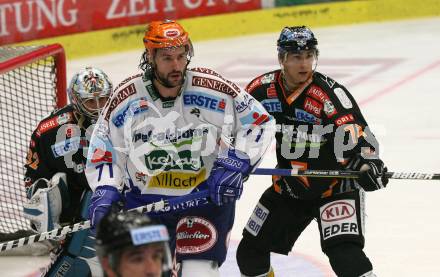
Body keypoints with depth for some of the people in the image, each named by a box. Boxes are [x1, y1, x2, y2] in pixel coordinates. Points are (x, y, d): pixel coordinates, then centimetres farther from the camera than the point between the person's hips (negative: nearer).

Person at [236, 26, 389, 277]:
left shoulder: (330, 94, -25)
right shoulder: (263, 89, -9)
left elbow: (359, 136, -33)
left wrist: (369, 164, -51)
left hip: (336, 187, -6)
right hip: (288, 188, 6)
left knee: (344, 253, -26)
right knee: (250, 253, 11)